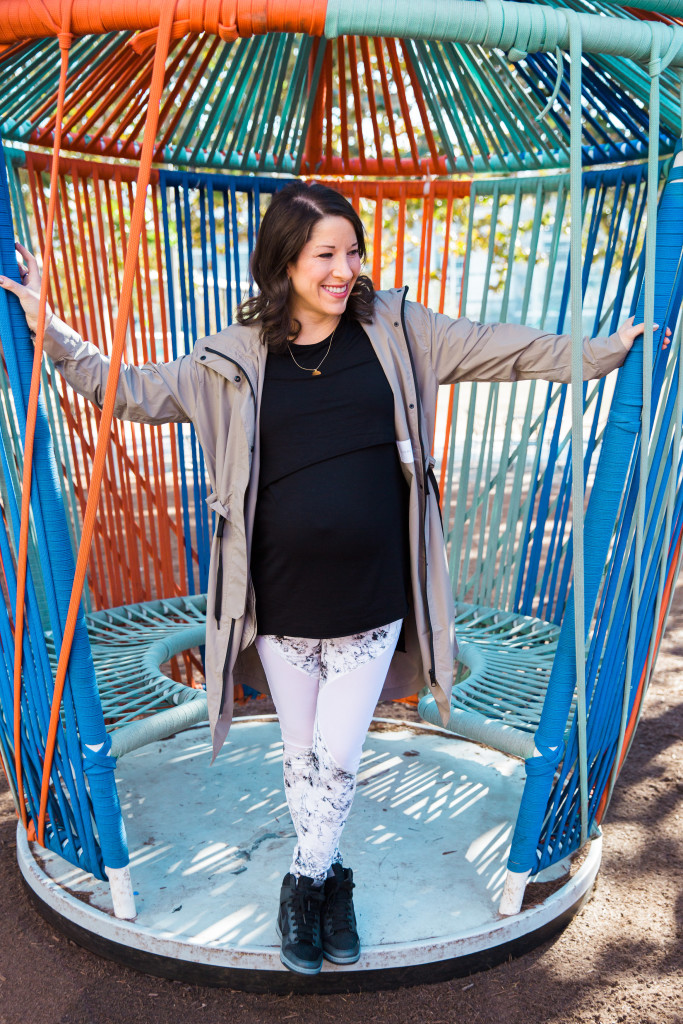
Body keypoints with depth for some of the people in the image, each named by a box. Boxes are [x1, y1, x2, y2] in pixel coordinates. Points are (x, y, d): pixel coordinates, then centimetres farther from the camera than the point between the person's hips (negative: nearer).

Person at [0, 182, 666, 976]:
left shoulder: (397, 331, 0)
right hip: (281, 601, 1)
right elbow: (131, 392, 5)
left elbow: (508, 350, 5)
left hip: (371, 599, 0)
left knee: (338, 759, 9)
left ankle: (305, 882, 38)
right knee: (301, 753, 17)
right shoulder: (236, 359, -2)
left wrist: (607, 349, 5)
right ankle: (327, 880, 44)